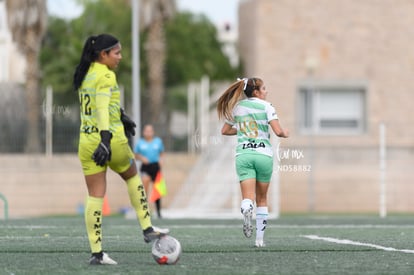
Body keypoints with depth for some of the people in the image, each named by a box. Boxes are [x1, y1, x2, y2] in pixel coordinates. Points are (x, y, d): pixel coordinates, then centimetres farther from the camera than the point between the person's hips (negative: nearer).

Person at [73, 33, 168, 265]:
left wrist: (122, 116, 39)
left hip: (87, 141, 6)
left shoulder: (86, 74, 13)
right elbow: (102, 108, -25)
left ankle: (96, 252, 0)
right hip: (111, 140, -6)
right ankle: (148, 229, 24)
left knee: (95, 196, 4)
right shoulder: (106, 76, -12)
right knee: (132, 176, 21)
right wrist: (105, 138, -34)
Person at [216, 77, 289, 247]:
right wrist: (285, 134, 11)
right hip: (263, 155, -2)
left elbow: (225, 131, 19)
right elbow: (278, 131, -11)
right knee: (262, 199, 13)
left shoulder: (237, 107, 11)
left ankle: (246, 212, -46)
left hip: (243, 155, 2)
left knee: (248, 198, -10)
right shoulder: (266, 106, -2)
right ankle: (260, 238, 13)